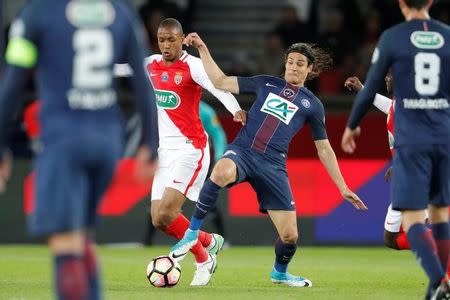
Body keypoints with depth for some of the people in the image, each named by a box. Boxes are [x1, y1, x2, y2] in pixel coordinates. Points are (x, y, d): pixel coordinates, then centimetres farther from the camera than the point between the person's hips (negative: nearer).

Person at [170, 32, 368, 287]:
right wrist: (202, 48, 8)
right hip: (242, 151, -1)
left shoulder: (312, 105, 13)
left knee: (290, 235, -3)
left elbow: (324, 150, 16)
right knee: (222, 172, -41)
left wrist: (343, 188, 12)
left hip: (273, 166, 1)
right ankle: (193, 233, -27)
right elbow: (221, 82, 15)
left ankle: (279, 273, 33)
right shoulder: (266, 84, 14)